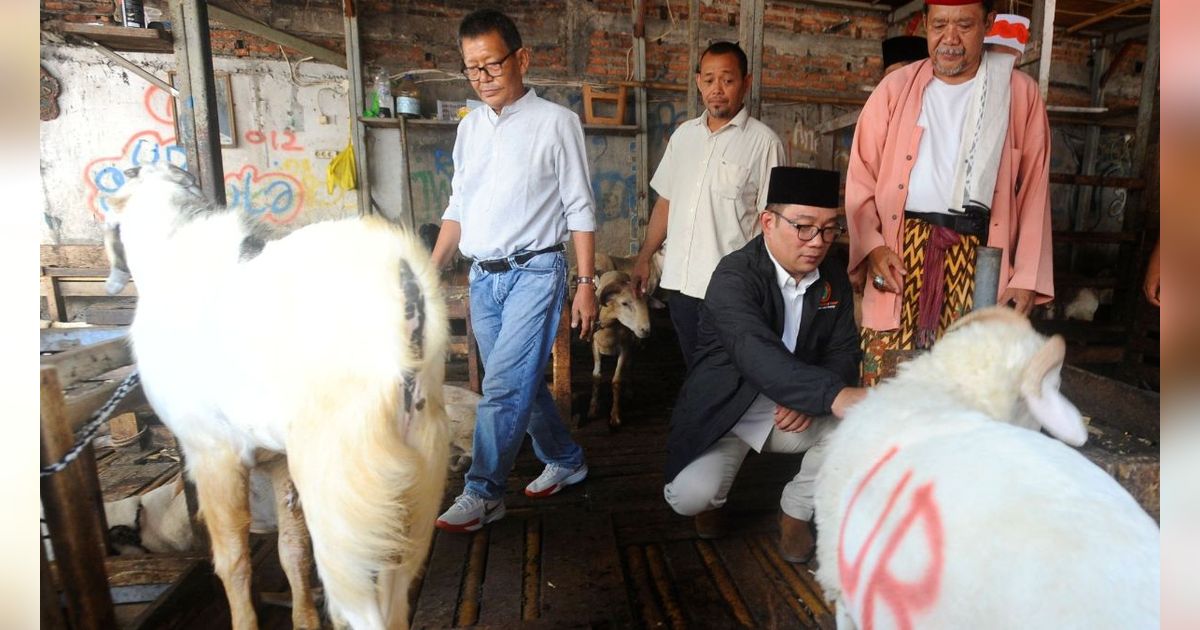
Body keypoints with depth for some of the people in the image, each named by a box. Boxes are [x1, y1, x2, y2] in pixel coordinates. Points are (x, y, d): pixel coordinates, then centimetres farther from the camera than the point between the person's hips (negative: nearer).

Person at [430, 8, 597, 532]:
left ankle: (482, 494, 4)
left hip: (534, 271, -6)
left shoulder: (556, 123, -3)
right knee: (523, 383, 12)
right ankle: (565, 460, 31)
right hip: (482, 277, 6)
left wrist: (586, 283, -9)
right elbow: (458, 208, 16)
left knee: (504, 387, -10)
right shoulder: (469, 127, 13)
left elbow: (579, 209, -4)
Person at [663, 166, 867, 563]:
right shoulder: (734, 276, -21)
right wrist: (834, 395, -50)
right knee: (690, 496, -26)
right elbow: (759, 355, -36)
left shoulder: (834, 278, 1)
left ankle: (797, 509, 6)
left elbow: (843, 351, -1)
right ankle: (712, 501, 15)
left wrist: (809, 400, -22)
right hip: (725, 411, -5)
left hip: (793, 411, 6)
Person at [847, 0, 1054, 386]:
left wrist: (1028, 276, 2)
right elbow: (861, 176, 5)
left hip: (979, 259, 1)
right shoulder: (895, 88, 7)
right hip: (902, 252, 0)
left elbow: (1034, 191, 8)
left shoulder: (1021, 94, 8)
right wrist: (872, 246, -9)